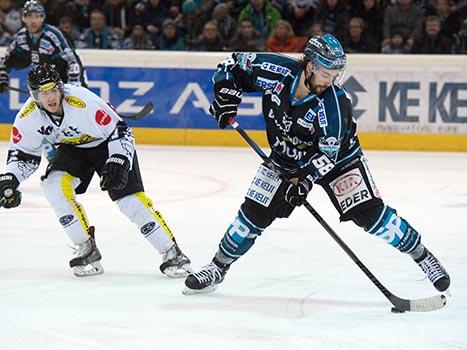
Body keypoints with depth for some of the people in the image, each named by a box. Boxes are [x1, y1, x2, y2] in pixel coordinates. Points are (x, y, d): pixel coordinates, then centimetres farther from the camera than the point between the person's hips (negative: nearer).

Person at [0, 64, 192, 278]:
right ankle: (86, 249, -11)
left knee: (131, 199, -16)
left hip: (107, 144, -5)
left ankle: (172, 254, -9)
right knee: (55, 185, -22)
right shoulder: (27, 117, -19)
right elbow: (22, 153, -6)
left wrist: (118, 162, -38)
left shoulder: (83, 103, -35)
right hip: (73, 147, 5)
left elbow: (119, 132, -27)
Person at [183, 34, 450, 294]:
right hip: (285, 160, 3)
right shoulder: (276, 71, -24)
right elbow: (233, 65, -8)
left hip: (337, 159, -3)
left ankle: (422, 255, 1)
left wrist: (305, 178, -38)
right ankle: (217, 269, 17)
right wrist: (226, 97, -18)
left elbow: (328, 152, -27)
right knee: (254, 213, -1)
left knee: (369, 213, -14)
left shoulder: (335, 103, -31)